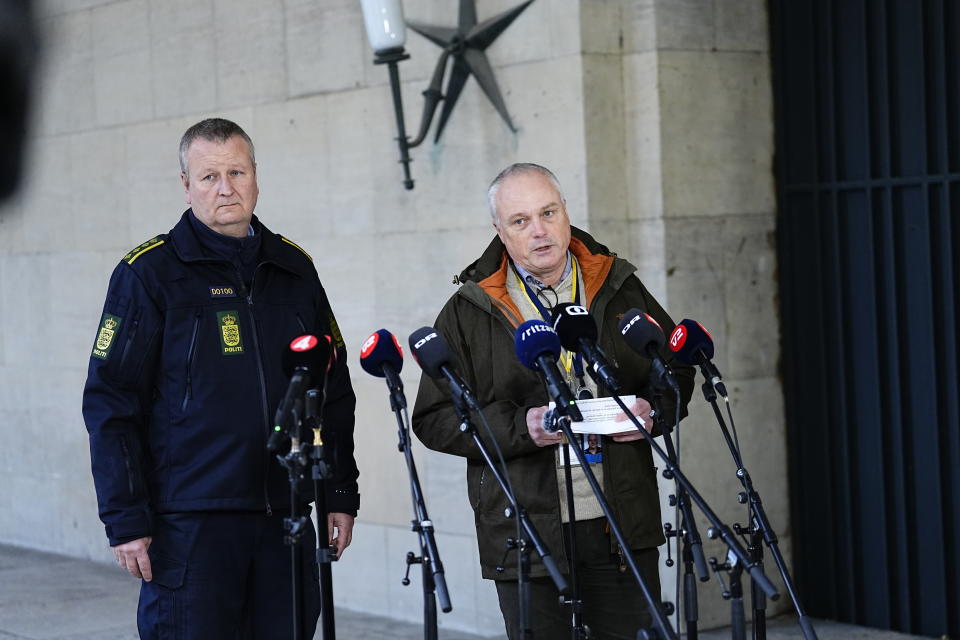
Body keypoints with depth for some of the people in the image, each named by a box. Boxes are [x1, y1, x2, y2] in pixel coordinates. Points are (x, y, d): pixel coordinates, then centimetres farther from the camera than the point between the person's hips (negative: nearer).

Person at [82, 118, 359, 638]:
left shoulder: (294, 268, 12)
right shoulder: (149, 273, -3)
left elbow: (334, 391, 17)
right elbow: (110, 404, -5)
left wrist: (340, 493, 11)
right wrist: (126, 518, -10)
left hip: (285, 518, 5)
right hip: (189, 525, -4)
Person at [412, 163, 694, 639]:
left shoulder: (620, 288, 9)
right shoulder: (467, 313, 0)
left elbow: (679, 370, 19)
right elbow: (433, 420, -2)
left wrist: (653, 411, -4)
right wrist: (520, 427, -16)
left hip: (623, 525, 2)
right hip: (526, 538, -2)